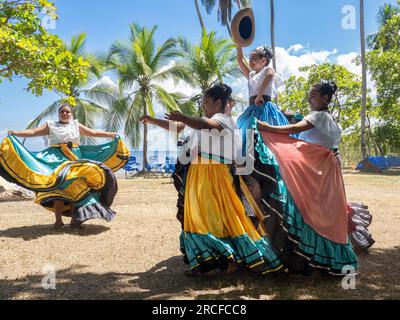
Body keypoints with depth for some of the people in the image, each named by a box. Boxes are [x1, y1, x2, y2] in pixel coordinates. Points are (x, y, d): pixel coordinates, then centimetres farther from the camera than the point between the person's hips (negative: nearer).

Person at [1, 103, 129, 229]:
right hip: (57, 160, -2)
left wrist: (111, 135, 5)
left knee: (75, 187, -3)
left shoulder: (77, 126, 17)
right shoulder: (50, 125, 11)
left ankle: (74, 219, 4)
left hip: (75, 159, 2)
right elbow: (33, 132, 3)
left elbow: (94, 133, 14)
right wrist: (15, 133, -11)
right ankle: (58, 220, -8)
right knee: (58, 187, -10)